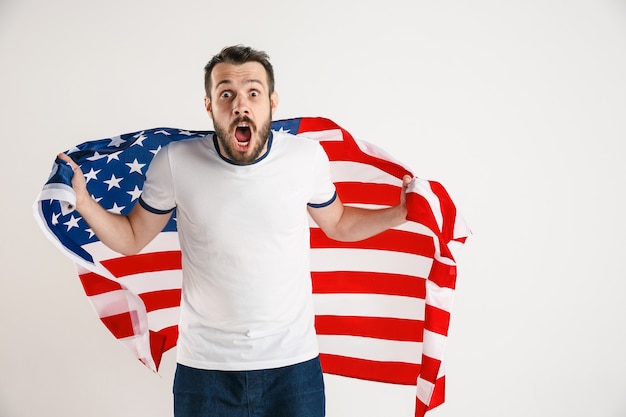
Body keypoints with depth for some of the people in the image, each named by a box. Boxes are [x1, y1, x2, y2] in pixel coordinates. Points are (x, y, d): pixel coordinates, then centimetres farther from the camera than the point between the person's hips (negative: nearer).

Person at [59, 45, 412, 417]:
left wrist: (400, 213, -1)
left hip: (293, 364, 1)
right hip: (204, 367, 0)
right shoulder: (175, 162, -10)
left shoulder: (307, 157, -8)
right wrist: (83, 201, -10)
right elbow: (132, 238, 5)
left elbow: (338, 223, 11)